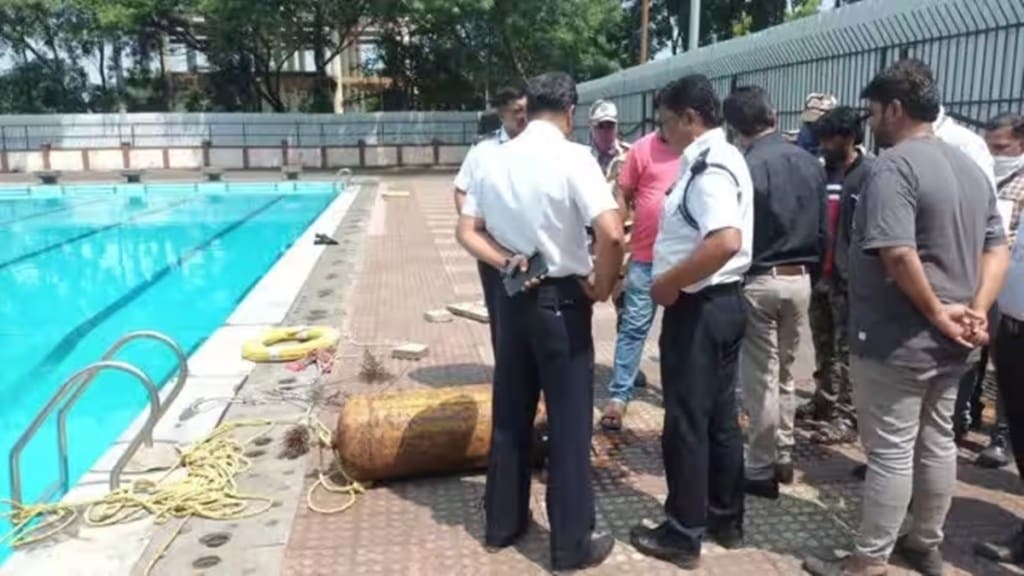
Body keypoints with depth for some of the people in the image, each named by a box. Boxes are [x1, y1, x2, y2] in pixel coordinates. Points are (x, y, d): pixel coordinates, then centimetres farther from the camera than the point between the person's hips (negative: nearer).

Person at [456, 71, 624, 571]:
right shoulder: (573, 158, -14)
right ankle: (572, 544, 14)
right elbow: (611, 233, -24)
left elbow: (467, 231, 6)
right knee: (569, 423, 4)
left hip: (513, 297, 6)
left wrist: (505, 262, -3)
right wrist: (602, 284, -9)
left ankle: (503, 523, 29)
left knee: (510, 416, 16)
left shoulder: (495, 160, 4)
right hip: (561, 300, -5)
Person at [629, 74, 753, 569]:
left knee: (687, 423, 2)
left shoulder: (708, 166, -19)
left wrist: (670, 283, -22)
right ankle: (726, 520, 31)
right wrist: (677, 280, 13)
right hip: (723, 302, 10)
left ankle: (683, 534, 15)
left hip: (698, 308, -10)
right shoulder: (721, 158, 12)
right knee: (720, 417, 17)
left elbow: (725, 241, -33)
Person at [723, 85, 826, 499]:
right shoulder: (810, 163, 4)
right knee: (785, 373, 19)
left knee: (760, 379, 3)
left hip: (758, 281, -6)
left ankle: (762, 470, 12)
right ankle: (783, 457, 29)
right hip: (799, 279, 6)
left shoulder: (746, 167, -16)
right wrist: (810, 269, 18)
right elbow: (823, 229, 8)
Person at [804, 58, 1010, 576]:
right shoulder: (969, 167, 12)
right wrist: (976, 312, 0)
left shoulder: (894, 166, -16)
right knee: (937, 442, 18)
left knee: (890, 451, 0)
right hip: (949, 342, 9)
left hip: (897, 340, -9)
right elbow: (997, 247, 11)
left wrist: (936, 313, -17)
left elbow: (898, 254, -28)